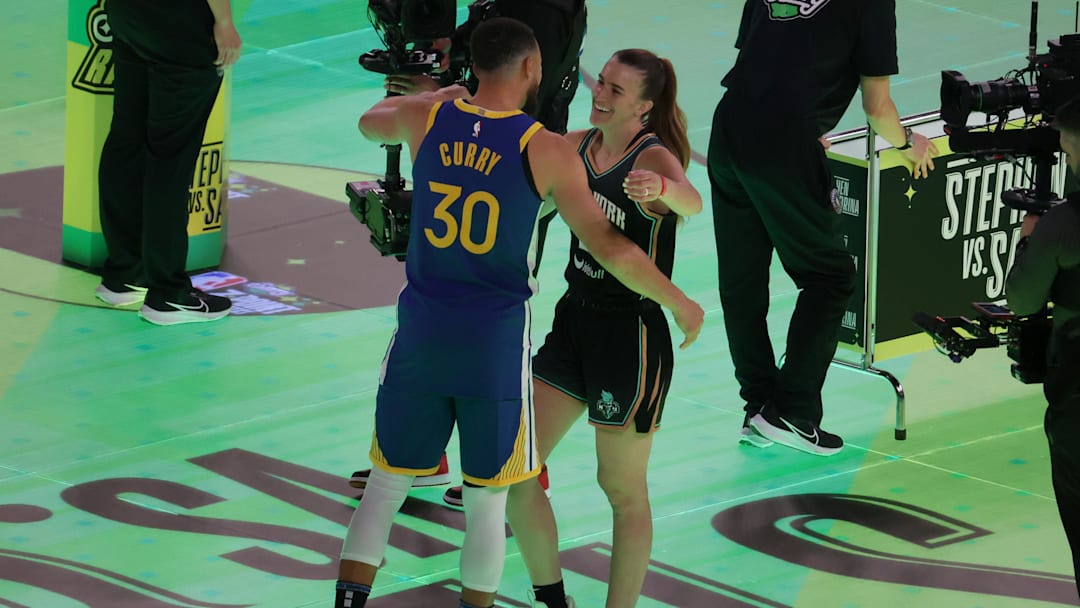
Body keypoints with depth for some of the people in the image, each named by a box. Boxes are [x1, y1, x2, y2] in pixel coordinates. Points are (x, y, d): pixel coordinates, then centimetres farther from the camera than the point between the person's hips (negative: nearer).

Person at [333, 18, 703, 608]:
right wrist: (679, 303, 3)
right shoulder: (546, 150, -9)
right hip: (496, 344, -3)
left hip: (420, 334, 3)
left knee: (386, 483, 12)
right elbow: (608, 248, -10)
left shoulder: (427, 118, 0)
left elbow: (370, 122, 25)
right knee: (487, 499, 9)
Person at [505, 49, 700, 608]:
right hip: (575, 317, 7)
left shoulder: (654, 158, -18)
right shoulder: (578, 147, 3)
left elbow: (690, 203, -39)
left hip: (632, 335, -7)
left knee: (622, 489, 3)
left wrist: (663, 188, -63)